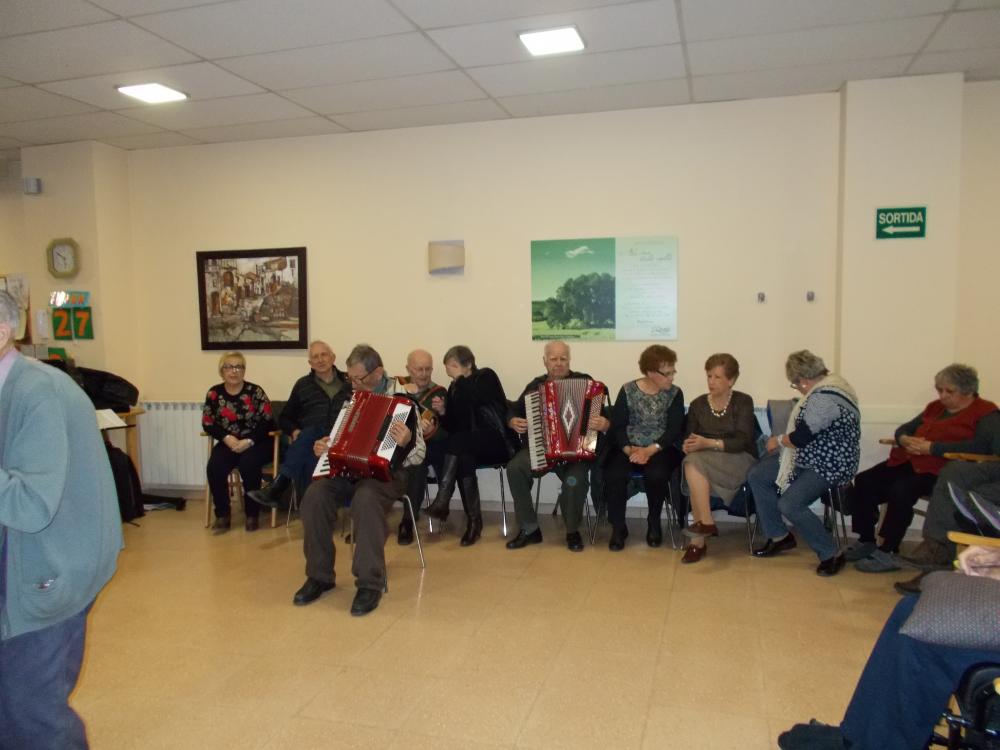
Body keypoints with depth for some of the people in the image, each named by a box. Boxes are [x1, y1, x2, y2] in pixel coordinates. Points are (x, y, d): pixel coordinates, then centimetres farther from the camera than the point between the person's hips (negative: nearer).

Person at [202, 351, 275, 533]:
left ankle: (252, 514, -14)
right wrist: (227, 438, -16)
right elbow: (207, 424, 2)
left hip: (256, 442, -2)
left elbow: (266, 421, -7)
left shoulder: (255, 391, -3)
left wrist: (248, 441, -20)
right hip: (228, 443, 3)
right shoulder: (214, 393, 4)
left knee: (248, 464, -33)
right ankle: (222, 515, -10)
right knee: (214, 467, -26)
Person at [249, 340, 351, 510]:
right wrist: (294, 431, 0)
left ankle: (277, 487, -36)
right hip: (308, 443, 2)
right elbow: (285, 418, 22)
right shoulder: (303, 385, 17)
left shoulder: (349, 383, 13)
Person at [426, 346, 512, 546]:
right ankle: (474, 520, -28)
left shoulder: (486, 376, -3)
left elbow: (471, 400, -23)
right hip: (469, 447, 5)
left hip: (496, 441, -4)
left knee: (459, 441, -32)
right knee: (464, 459, -31)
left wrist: (460, 379, -12)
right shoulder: (454, 388, 12)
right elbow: (453, 427, 10)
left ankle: (443, 500, -36)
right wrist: (443, 412, -8)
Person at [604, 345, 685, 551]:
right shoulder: (628, 391, 0)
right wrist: (628, 449, -22)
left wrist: (651, 450, -21)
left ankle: (654, 523, -2)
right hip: (628, 448, 1)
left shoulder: (675, 394, 1)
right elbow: (617, 425, -4)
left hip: (660, 450, 0)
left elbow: (675, 430, -7)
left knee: (656, 475, -32)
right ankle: (618, 528, -6)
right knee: (614, 475, -29)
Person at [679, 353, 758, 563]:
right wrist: (688, 445, -17)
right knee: (692, 462, -33)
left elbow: (742, 441, -11)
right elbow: (690, 439, 9)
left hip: (738, 460, -4)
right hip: (705, 460, 4)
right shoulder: (697, 405, 11)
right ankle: (706, 522, -31)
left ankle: (698, 540, -31)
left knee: (695, 463, -32)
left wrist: (709, 443, -25)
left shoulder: (743, 402, 0)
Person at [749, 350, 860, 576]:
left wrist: (778, 440, -5)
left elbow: (801, 438, -23)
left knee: (789, 504, -26)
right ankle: (779, 536, 15)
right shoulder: (824, 386, 7)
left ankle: (832, 554, -6)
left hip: (829, 465, -11)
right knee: (756, 476, 5)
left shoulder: (824, 398, -26)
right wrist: (783, 440, 3)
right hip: (809, 457, 11)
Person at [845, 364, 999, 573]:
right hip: (910, 461, 8)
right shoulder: (935, 407, 23)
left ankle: (888, 553, -21)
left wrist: (932, 448, -20)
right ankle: (866, 541, -4)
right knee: (864, 481, -13)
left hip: (942, 470, -7)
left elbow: (981, 445, -19)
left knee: (901, 490, -32)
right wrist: (904, 439, -2)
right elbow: (904, 429, 25)